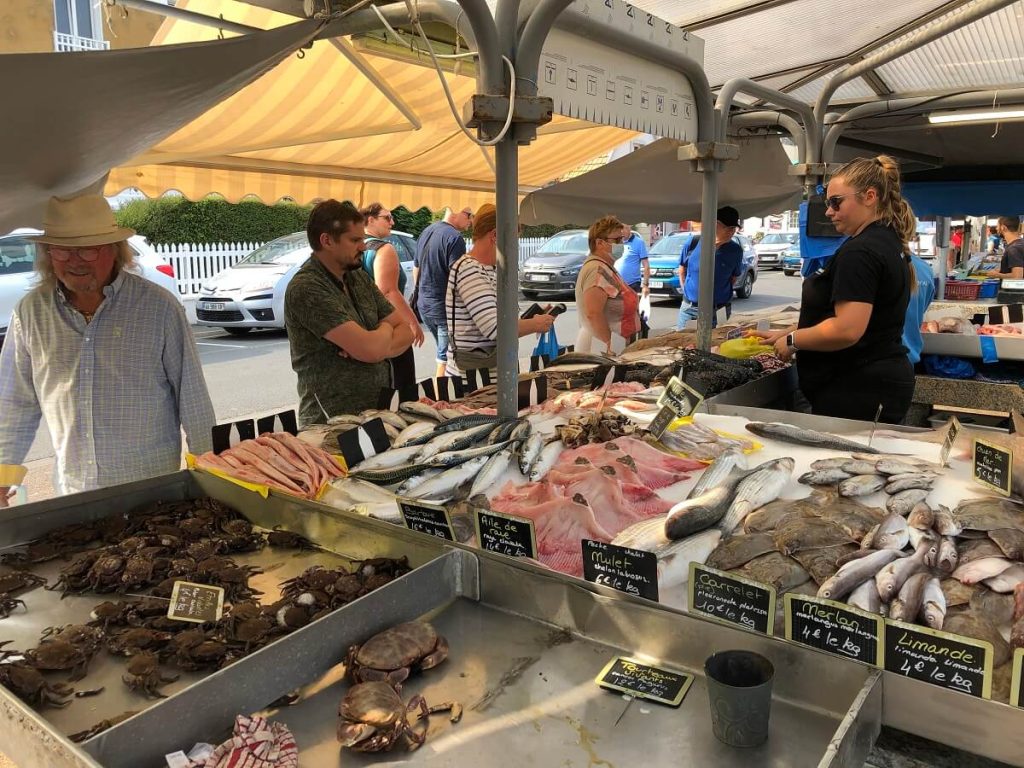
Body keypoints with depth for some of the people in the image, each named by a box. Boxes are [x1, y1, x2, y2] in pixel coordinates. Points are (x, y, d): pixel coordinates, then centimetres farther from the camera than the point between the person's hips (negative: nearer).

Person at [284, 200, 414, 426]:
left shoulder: (359, 277, 11)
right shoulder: (306, 288, -15)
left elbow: (405, 331, 9)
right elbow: (370, 349, -21)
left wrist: (377, 347, -12)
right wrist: (386, 329, 1)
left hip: (377, 413, 7)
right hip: (332, 423, -6)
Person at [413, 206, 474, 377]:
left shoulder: (426, 232, 11)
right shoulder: (455, 237, -16)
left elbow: (416, 270, 19)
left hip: (424, 305, 9)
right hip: (445, 308, -9)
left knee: (444, 354, 20)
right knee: (446, 360, -1)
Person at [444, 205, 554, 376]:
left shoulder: (488, 270, 14)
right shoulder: (468, 269, -16)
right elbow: (494, 328, -24)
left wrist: (531, 320, 5)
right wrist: (535, 325, -10)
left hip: (489, 371, 9)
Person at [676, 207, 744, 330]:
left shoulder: (736, 250, -3)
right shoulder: (694, 243, -4)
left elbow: (734, 278, 10)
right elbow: (682, 270, 9)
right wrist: (687, 291, 6)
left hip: (718, 311, 0)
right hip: (689, 308, 1)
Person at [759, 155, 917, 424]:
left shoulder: (860, 251, -17)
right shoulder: (889, 243, 16)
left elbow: (847, 329, -26)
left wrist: (792, 340, -11)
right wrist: (785, 333, 18)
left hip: (858, 393, -10)